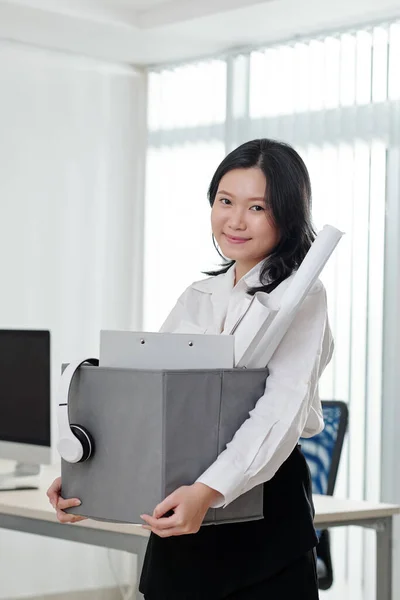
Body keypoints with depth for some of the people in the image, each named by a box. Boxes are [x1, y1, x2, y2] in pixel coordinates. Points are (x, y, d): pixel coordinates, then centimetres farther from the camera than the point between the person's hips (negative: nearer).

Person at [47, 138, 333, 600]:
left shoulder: (300, 296, -6)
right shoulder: (197, 298, 14)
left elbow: (282, 410, -19)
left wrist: (209, 491, -32)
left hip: (261, 506, -5)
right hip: (183, 511, 5)